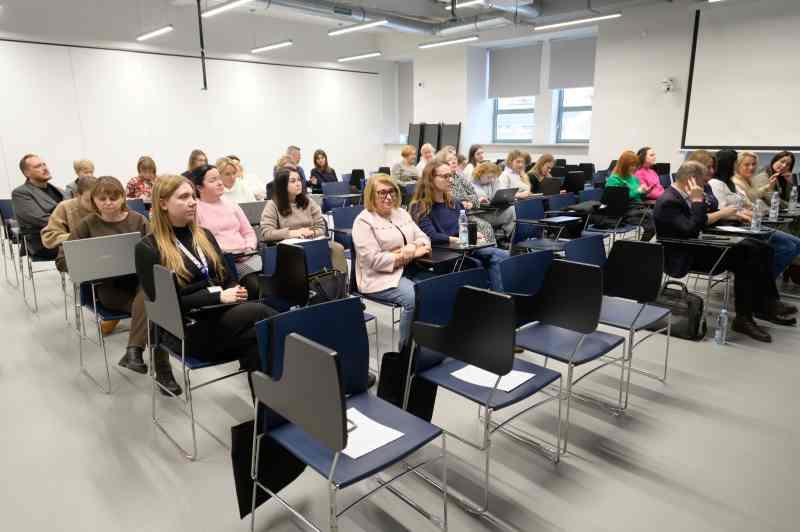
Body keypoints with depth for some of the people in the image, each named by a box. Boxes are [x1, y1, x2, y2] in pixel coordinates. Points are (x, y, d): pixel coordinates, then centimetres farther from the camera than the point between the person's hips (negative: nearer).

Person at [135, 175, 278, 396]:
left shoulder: (204, 235, 16)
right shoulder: (148, 248, -2)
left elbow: (227, 277, 18)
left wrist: (236, 292, -7)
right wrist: (218, 297, -16)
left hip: (222, 314, 6)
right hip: (186, 329, -5)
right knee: (259, 312, -29)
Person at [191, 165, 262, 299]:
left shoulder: (230, 202, 19)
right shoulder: (194, 209, 1)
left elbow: (249, 231, 18)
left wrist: (249, 248, 0)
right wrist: (219, 254, -16)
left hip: (246, 257, 5)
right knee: (255, 285, -29)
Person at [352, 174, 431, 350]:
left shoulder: (401, 213, 16)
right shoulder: (364, 221, -7)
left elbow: (423, 238, 13)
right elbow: (374, 260, -17)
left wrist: (413, 247, -12)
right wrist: (410, 255, -15)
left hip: (410, 271, 7)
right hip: (381, 277, -6)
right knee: (415, 298, -31)